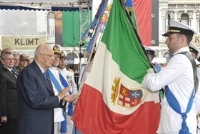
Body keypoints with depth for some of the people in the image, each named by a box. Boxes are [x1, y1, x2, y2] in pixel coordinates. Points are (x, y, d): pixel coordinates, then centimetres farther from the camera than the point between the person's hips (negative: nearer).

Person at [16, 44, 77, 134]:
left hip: (46, 125, 9)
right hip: (33, 127, -9)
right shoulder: (28, 73, -16)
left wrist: (63, 99, 0)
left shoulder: (45, 73, 13)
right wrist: (58, 97, -15)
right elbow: (34, 101, -22)